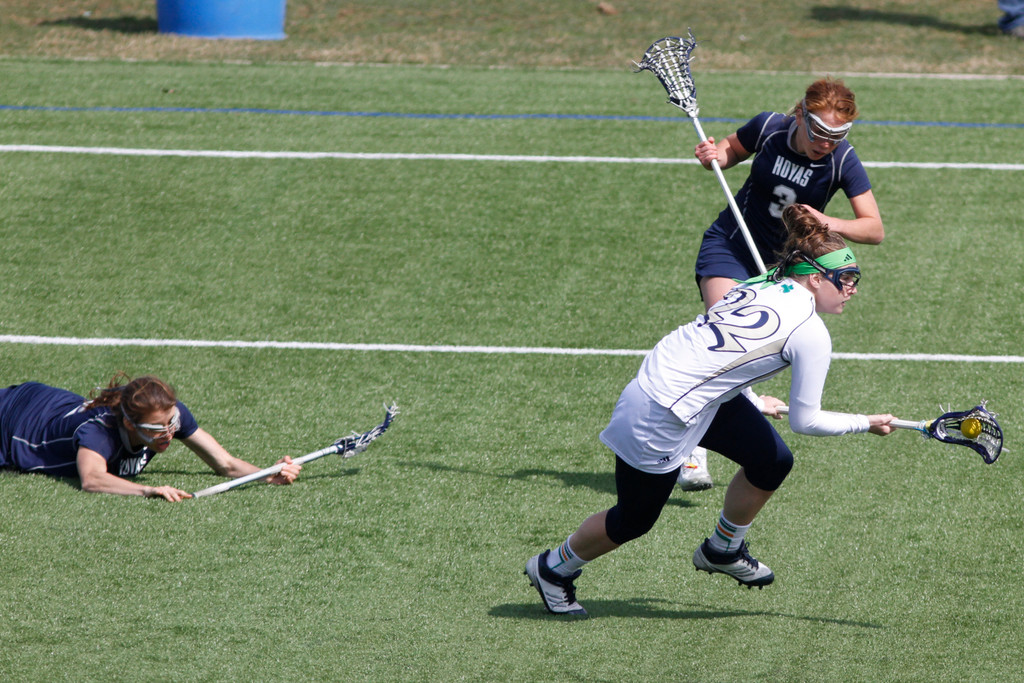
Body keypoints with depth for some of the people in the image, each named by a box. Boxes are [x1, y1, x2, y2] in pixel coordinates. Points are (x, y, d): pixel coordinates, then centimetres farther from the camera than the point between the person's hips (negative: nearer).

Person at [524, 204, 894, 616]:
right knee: (633, 521, 13)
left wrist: (754, 403, 28)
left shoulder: (765, 286, 3)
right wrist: (866, 424, 0)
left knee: (773, 461, 11)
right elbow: (805, 421, -12)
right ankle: (554, 569, 37)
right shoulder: (810, 334, -20)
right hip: (660, 416, -8)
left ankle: (722, 551, 34)